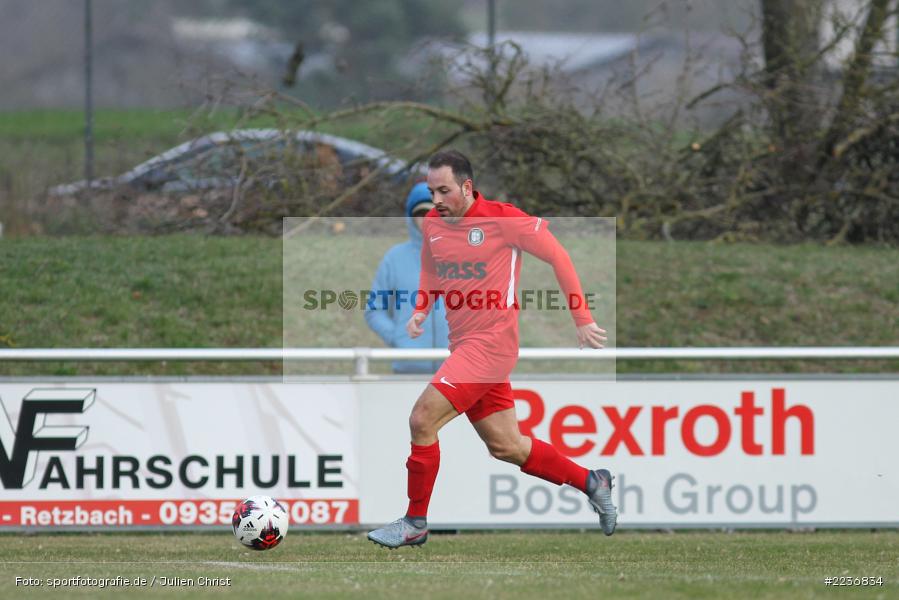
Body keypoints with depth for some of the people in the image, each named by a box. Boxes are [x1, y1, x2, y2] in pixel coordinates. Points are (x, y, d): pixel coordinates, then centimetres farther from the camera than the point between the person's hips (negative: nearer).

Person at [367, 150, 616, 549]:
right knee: (505, 447, 12)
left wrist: (581, 319, -8)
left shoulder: (502, 219, -12)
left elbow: (557, 255, -6)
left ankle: (415, 523, -5)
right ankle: (590, 483, 28)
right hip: (464, 346, 8)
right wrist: (420, 311, 4)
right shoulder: (432, 224, 8)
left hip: (491, 341, -8)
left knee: (422, 420, -17)